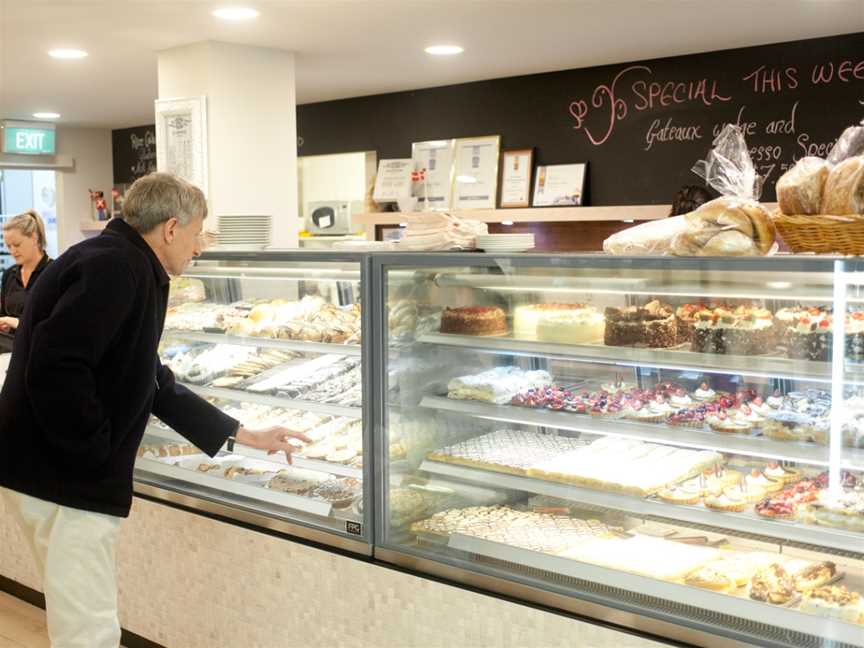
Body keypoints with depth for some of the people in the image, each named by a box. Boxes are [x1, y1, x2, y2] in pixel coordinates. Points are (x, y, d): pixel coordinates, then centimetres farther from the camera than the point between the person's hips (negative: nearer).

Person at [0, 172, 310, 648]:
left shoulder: (126, 268, 16)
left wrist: (246, 436, 23)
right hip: (63, 478, -10)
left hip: (66, 471, 10)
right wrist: (97, 458, -17)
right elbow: (55, 371, -29)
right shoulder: (113, 266, -17)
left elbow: (153, 385, 21)